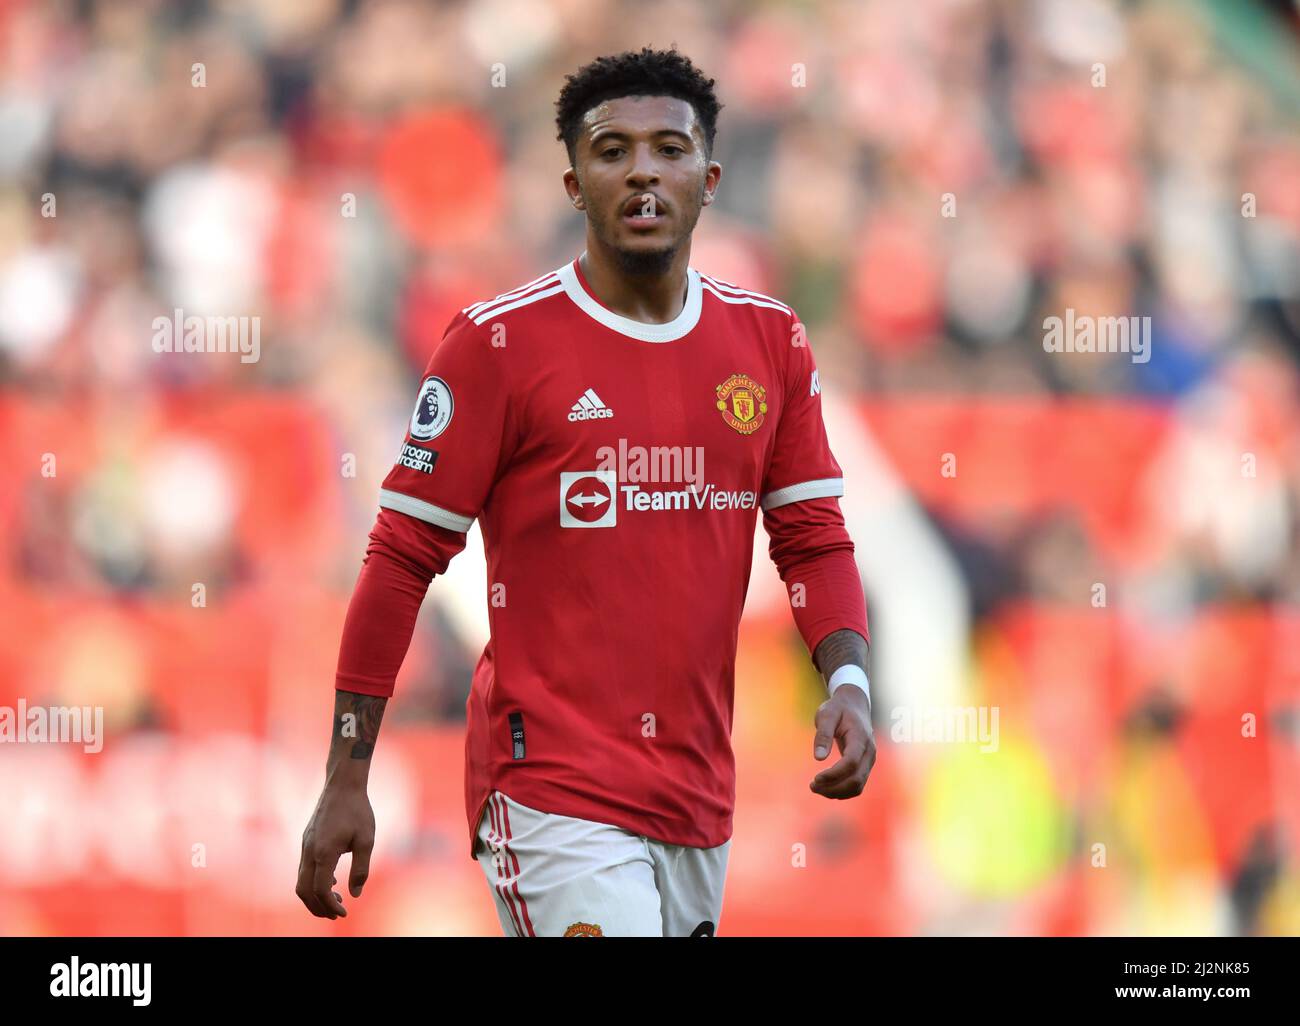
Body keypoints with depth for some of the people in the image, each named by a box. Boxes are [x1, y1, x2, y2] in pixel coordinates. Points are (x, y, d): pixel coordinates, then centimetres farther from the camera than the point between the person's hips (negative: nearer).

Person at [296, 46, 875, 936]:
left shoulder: (770, 339, 8)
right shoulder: (500, 340, -5)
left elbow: (814, 537, 13)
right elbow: (403, 557, -4)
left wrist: (849, 681, -6)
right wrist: (345, 782, -6)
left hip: (699, 795, 6)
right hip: (552, 789, -5)